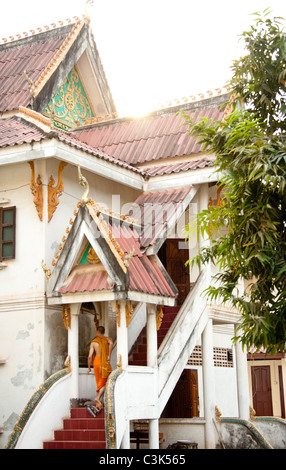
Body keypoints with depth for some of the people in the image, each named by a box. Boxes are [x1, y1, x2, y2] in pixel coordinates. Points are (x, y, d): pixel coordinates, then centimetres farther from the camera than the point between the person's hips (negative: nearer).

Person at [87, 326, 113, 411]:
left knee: (99, 383, 13)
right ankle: (98, 398, -23)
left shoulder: (93, 342, 11)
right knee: (105, 383, 1)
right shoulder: (107, 339, 9)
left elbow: (90, 356, 2)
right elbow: (111, 343, -18)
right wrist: (109, 355, -11)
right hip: (105, 362, -3)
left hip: (96, 360, 3)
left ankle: (98, 404, 11)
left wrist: (89, 368, 13)